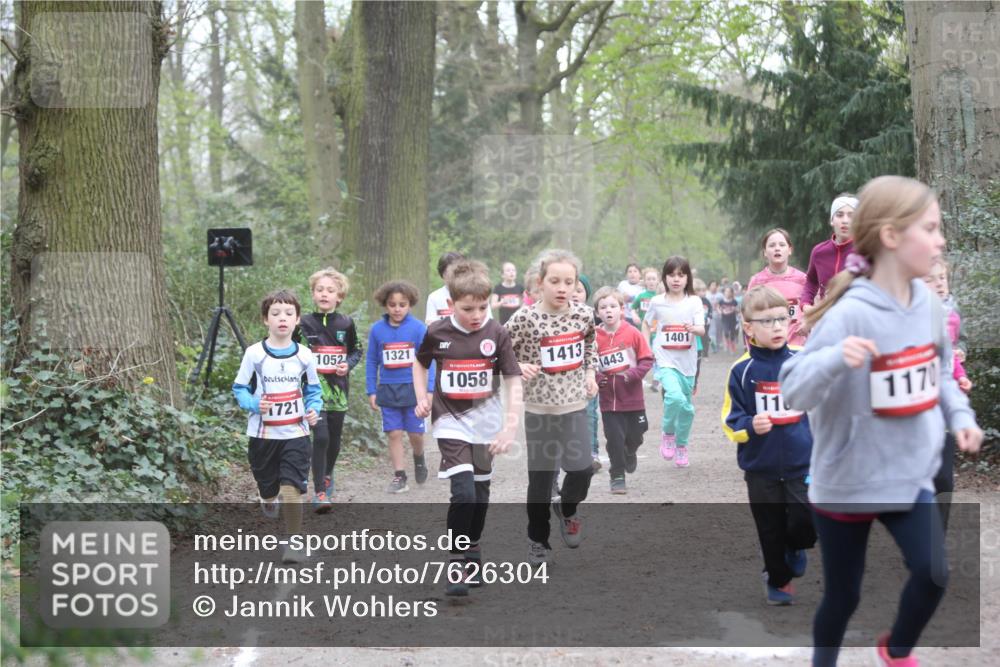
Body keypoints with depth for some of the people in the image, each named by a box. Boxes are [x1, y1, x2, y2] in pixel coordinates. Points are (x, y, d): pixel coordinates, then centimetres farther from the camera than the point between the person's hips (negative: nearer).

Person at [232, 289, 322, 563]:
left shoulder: (304, 355, -1)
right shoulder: (254, 353, -7)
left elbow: (313, 389, 11)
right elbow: (239, 388, 0)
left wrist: (314, 409, -8)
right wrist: (254, 404, -19)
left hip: (296, 433, 0)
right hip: (262, 434, 0)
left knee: (292, 488, -13)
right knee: (268, 487, 14)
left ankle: (294, 543, -4)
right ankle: (269, 499, 52)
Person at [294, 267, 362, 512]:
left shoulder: (345, 324, 3)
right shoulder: (304, 324, -1)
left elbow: (356, 351, 14)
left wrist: (348, 364, -5)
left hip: (338, 389, 3)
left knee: (334, 439, 12)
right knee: (320, 437, -16)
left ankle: (327, 476, 40)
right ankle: (319, 492, -12)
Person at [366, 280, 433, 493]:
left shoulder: (418, 328, -6)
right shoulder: (377, 330, 0)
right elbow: (371, 362, 7)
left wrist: (429, 390, -7)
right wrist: (371, 392, 5)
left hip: (413, 388, -1)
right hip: (388, 389, 2)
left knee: (415, 433, 3)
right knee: (394, 434, 2)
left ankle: (419, 458, 34)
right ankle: (399, 476, 8)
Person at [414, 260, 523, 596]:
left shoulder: (496, 333, -10)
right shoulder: (436, 333, -8)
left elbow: (514, 381, -10)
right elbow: (420, 364, 12)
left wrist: (510, 427, -19)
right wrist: (422, 398, -2)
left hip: (486, 423, 2)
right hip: (451, 422, -2)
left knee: (480, 493, 13)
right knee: (463, 492, -16)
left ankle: (473, 553, 33)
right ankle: (456, 563, -5)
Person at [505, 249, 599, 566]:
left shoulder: (583, 314, -2)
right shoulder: (525, 318, -14)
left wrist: (591, 373, 9)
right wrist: (517, 367, -21)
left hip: (575, 403, 3)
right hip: (540, 406, -3)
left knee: (583, 468, -5)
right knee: (541, 475, 4)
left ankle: (568, 508, 28)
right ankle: (538, 539, 20)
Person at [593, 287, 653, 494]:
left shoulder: (632, 333, -7)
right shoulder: (595, 337, -6)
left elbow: (647, 359, -3)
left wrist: (633, 374, -17)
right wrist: (597, 379, -14)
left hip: (633, 397, 1)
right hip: (609, 400, -1)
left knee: (635, 434, 13)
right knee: (614, 438, 0)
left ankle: (630, 454, 46)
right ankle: (617, 476, 14)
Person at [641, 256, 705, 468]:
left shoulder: (694, 302, -2)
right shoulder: (657, 302, 0)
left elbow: (702, 329, -11)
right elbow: (646, 323, 17)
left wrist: (693, 329, -34)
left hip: (687, 362, 2)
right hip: (665, 361, -2)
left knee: (686, 407, 11)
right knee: (675, 396, -27)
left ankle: (681, 446, 33)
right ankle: (668, 434, -2)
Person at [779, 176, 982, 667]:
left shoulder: (928, 304, -2)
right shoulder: (850, 314, -23)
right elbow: (794, 391, -25)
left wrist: (960, 415, -1)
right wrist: (836, 360, -43)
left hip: (911, 475, 5)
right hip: (846, 482, -5)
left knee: (933, 574, -8)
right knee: (843, 594, 10)